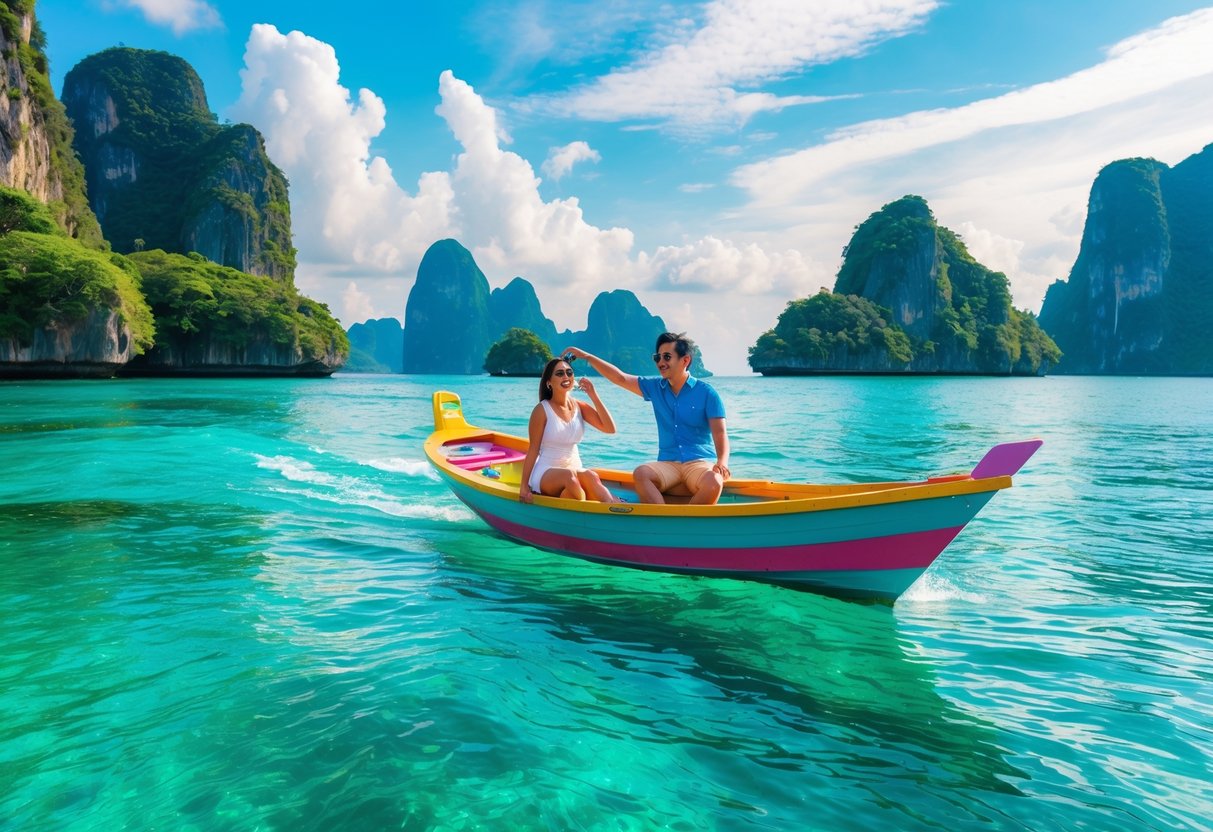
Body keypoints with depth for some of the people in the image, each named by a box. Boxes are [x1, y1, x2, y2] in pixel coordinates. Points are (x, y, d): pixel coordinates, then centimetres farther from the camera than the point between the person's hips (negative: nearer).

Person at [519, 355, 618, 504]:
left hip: (574, 472, 4)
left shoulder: (579, 407, 5)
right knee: (569, 475, -38)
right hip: (546, 475, -4)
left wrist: (594, 396, -12)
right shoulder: (542, 410, -7)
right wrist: (524, 486, -14)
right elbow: (533, 449, -8)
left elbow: (610, 428, -5)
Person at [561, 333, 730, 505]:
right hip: (667, 463, 3)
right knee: (641, 473, -29)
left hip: (700, 462, -3)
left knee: (713, 482, -36)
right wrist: (586, 356, 9)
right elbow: (620, 378, 13)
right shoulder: (655, 387, 13)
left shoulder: (706, 393, 0)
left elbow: (720, 433, -6)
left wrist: (722, 461, -25)